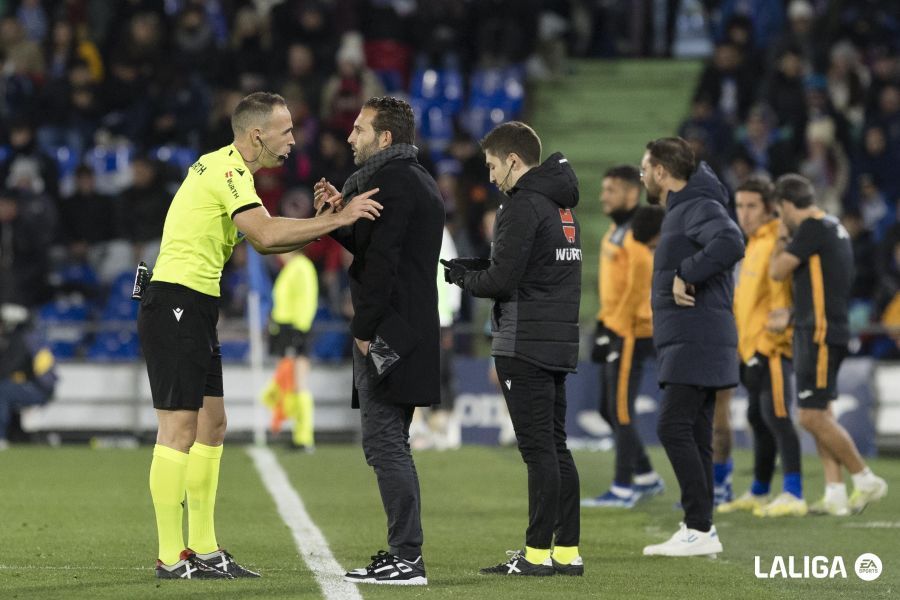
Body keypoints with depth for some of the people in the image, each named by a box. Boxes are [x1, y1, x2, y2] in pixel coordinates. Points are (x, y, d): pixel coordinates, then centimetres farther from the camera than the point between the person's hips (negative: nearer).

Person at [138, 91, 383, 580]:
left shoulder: (223, 169, 18)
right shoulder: (227, 171, -13)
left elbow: (261, 240, 17)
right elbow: (266, 235, -27)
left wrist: (324, 221, 6)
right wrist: (337, 219, -21)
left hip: (193, 310, 11)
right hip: (176, 304, -11)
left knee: (211, 425, 12)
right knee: (179, 429, -9)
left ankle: (203, 550, 16)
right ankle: (170, 558, -7)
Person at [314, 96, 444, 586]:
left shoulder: (390, 182, -13)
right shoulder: (419, 182, 20)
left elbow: (381, 262, -20)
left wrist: (364, 328, -18)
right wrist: (341, 215, 14)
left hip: (387, 333, -11)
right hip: (411, 334, 11)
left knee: (385, 444, -10)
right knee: (389, 445, 14)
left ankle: (407, 557, -12)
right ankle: (404, 553, 16)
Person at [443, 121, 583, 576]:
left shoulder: (523, 206, -12)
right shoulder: (561, 206, 17)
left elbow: (503, 280, -16)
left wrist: (465, 279, 3)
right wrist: (476, 272, 14)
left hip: (524, 345, -9)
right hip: (559, 342, 9)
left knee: (538, 448, -8)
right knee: (555, 446, 11)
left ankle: (538, 553, -8)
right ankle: (567, 551, 11)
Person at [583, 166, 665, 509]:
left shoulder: (638, 236, -16)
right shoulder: (615, 231, 14)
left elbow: (637, 288, -19)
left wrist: (612, 330, -18)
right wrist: (603, 324, 17)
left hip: (632, 333, -10)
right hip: (614, 329, 10)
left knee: (621, 412, -6)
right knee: (610, 410, 14)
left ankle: (623, 490, 0)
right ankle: (647, 478, 24)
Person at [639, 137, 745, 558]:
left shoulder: (700, 207, -13)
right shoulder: (680, 210, 18)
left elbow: (730, 242, -31)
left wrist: (687, 275, -23)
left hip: (697, 345, -10)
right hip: (687, 345, 10)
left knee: (674, 428, -14)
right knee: (692, 435, 11)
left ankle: (700, 529, -15)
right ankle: (698, 529, 13)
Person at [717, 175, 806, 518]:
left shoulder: (777, 242, -11)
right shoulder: (754, 244, 19)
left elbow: (780, 299, -18)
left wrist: (764, 348, -24)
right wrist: (743, 347, 21)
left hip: (772, 347, -10)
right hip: (751, 347, 10)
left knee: (776, 416, -16)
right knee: (758, 418, 15)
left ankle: (793, 496, -20)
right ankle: (758, 494, 25)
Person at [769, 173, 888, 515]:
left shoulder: (812, 228, -14)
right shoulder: (834, 228, 16)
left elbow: (777, 271, -12)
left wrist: (781, 240, 2)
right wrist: (792, 314, 22)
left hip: (820, 334, -10)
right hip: (818, 332, 10)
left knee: (813, 417, -8)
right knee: (820, 416, 9)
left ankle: (866, 480, -2)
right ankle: (835, 494, 7)